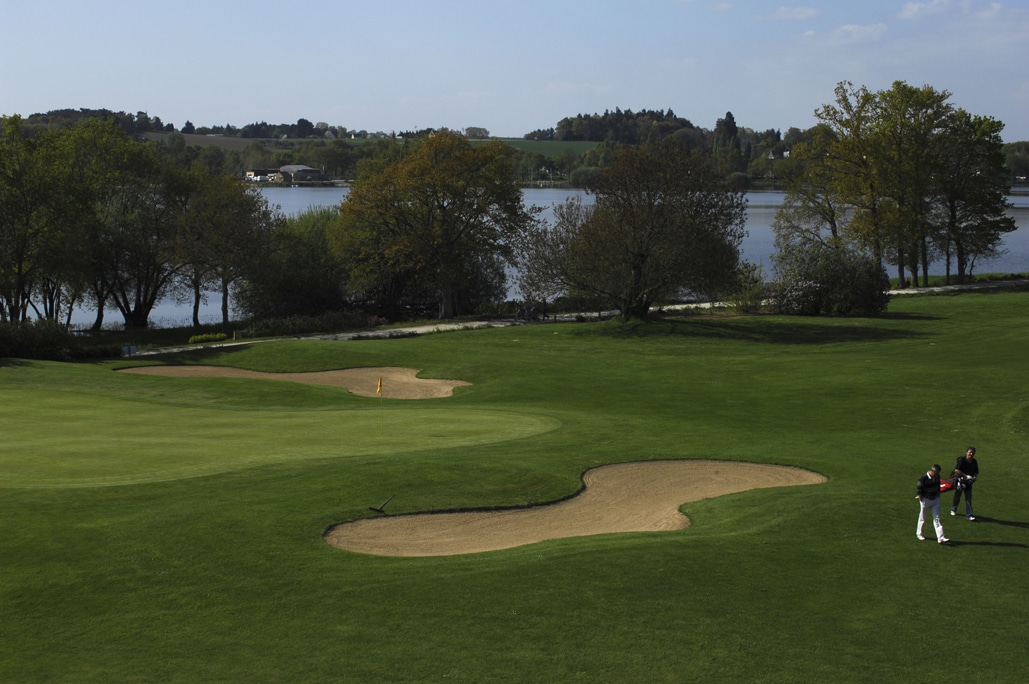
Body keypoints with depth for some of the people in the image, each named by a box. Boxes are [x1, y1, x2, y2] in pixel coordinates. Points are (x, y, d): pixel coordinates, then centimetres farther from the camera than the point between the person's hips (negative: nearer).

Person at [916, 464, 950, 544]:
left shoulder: (937, 477, -1)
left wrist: (938, 496, 9)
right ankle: (918, 533, 31)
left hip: (935, 500, 5)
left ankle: (941, 538, -4)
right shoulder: (923, 478, -21)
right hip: (925, 500, -5)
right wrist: (921, 500, -14)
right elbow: (919, 490, -16)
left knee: (937, 519, 0)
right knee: (922, 519, 11)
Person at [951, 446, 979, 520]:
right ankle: (953, 509, 34)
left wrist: (974, 477, -10)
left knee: (968, 498, -1)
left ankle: (969, 514, -1)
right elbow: (956, 470, -20)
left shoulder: (974, 462, 5)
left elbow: (976, 472, 13)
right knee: (957, 496, 11)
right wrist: (966, 476, -24)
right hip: (960, 480, -3)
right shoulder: (961, 460, -12)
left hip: (969, 482, 3)